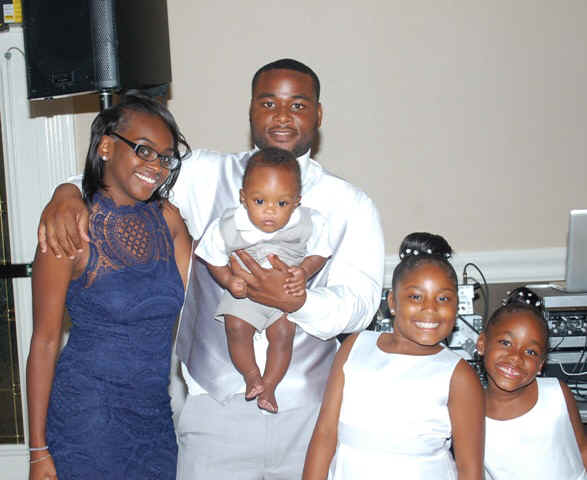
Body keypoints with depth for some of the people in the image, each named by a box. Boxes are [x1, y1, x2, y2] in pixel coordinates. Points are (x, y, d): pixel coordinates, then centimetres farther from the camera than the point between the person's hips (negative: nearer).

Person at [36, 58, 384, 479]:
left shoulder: (352, 205, 2)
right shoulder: (206, 176, 3)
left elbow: (360, 303, -8)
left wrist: (296, 301, -27)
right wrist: (68, 193, -18)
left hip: (310, 413, 1)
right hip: (217, 408, 0)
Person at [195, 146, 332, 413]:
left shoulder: (310, 224, -18)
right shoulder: (226, 228, -18)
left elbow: (319, 254, -2)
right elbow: (215, 260, -2)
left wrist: (304, 271, -21)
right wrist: (229, 280, -19)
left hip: (287, 293, 0)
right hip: (244, 291, 0)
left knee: (282, 332, -15)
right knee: (236, 327, -17)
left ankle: (269, 384, 4)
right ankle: (251, 375, 6)